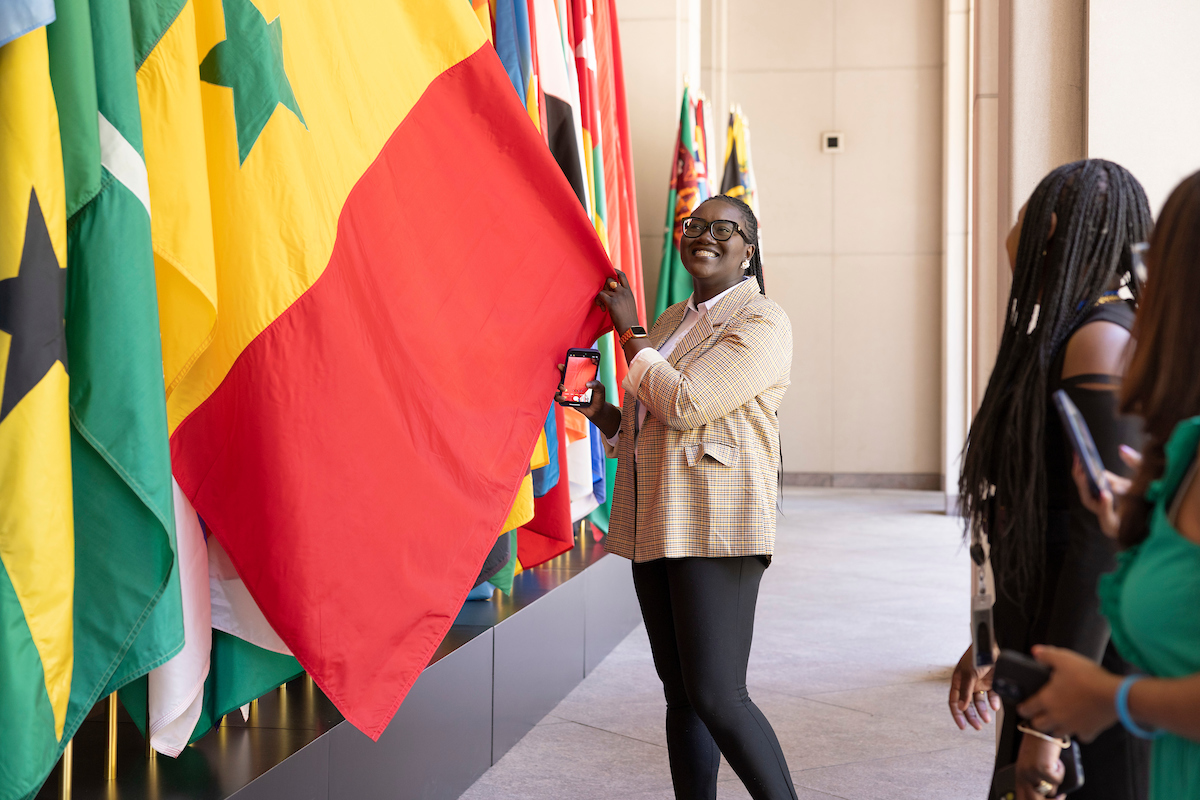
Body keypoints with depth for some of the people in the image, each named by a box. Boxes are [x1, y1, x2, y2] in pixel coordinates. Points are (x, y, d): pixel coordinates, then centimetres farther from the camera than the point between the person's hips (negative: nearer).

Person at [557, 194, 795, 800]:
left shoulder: (762, 323, -7)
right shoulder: (672, 322, 20)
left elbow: (684, 406, -17)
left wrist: (628, 331, -6)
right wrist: (599, 411, 4)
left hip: (716, 528, -8)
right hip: (657, 524, 8)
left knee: (717, 697, -12)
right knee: (680, 693, 11)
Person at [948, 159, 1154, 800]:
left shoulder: (1102, 342, -17)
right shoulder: (1069, 341, 12)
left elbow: (1106, 539, -23)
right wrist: (992, 645, 23)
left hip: (1096, 673, -9)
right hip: (1046, 646, 9)